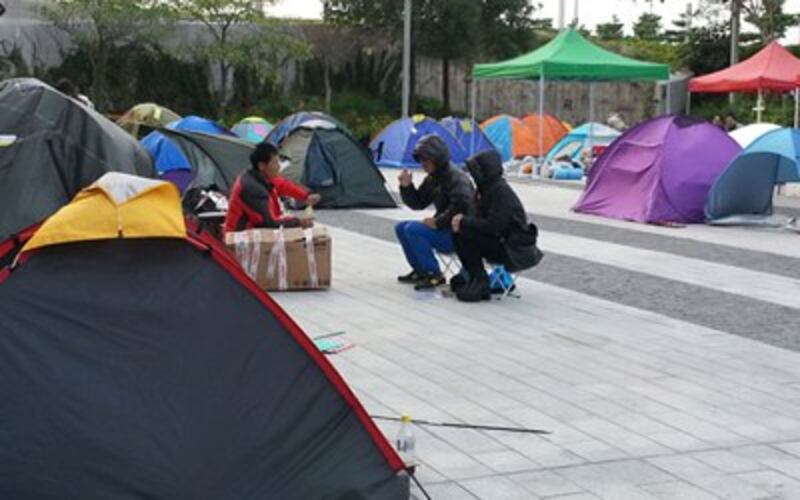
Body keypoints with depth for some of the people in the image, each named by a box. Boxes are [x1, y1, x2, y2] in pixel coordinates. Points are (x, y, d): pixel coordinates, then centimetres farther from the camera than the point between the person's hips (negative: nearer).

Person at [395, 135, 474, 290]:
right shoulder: (433, 178, 12)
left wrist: (438, 222, -27)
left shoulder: (456, 177, -17)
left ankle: (434, 275, -18)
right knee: (401, 227, 8)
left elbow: (462, 206, -32)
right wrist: (406, 187, 0)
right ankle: (420, 271, 12)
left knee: (413, 229, -24)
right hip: (444, 229, 10)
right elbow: (418, 203, 17)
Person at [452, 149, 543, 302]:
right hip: (501, 240, 9)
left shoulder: (501, 190, -19)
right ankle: (471, 276, 7)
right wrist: (462, 222, -9)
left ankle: (480, 283, -9)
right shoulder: (488, 188, 8)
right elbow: (481, 218, 11)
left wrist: (464, 222, -14)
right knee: (459, 233, 2)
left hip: (514, 249, -9)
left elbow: (493, 225, -24)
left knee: (466, 236, -20)